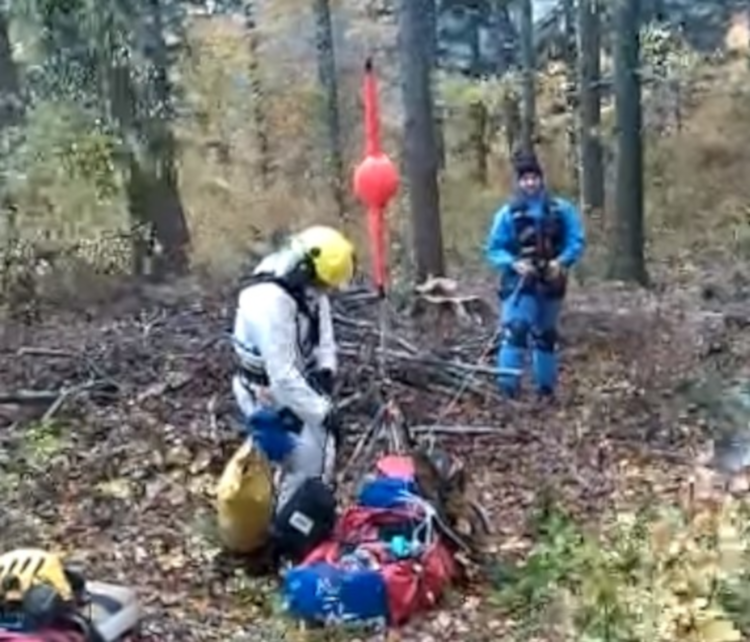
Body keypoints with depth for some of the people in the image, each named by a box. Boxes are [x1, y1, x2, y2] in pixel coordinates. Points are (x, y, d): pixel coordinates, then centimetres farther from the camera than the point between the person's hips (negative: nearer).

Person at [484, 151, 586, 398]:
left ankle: (546, 386, 29)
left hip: (550, 283, 3)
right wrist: (514, 263, -20)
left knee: (546, 335, 15)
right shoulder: (508, 213, -5)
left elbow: (577, 241, -2)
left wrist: (562, 261, -19)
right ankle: (508, 387, -17)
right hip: (519, 282, -2)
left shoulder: (561, 210, -2)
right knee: (515, 330, -19)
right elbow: (493, 250, -2)